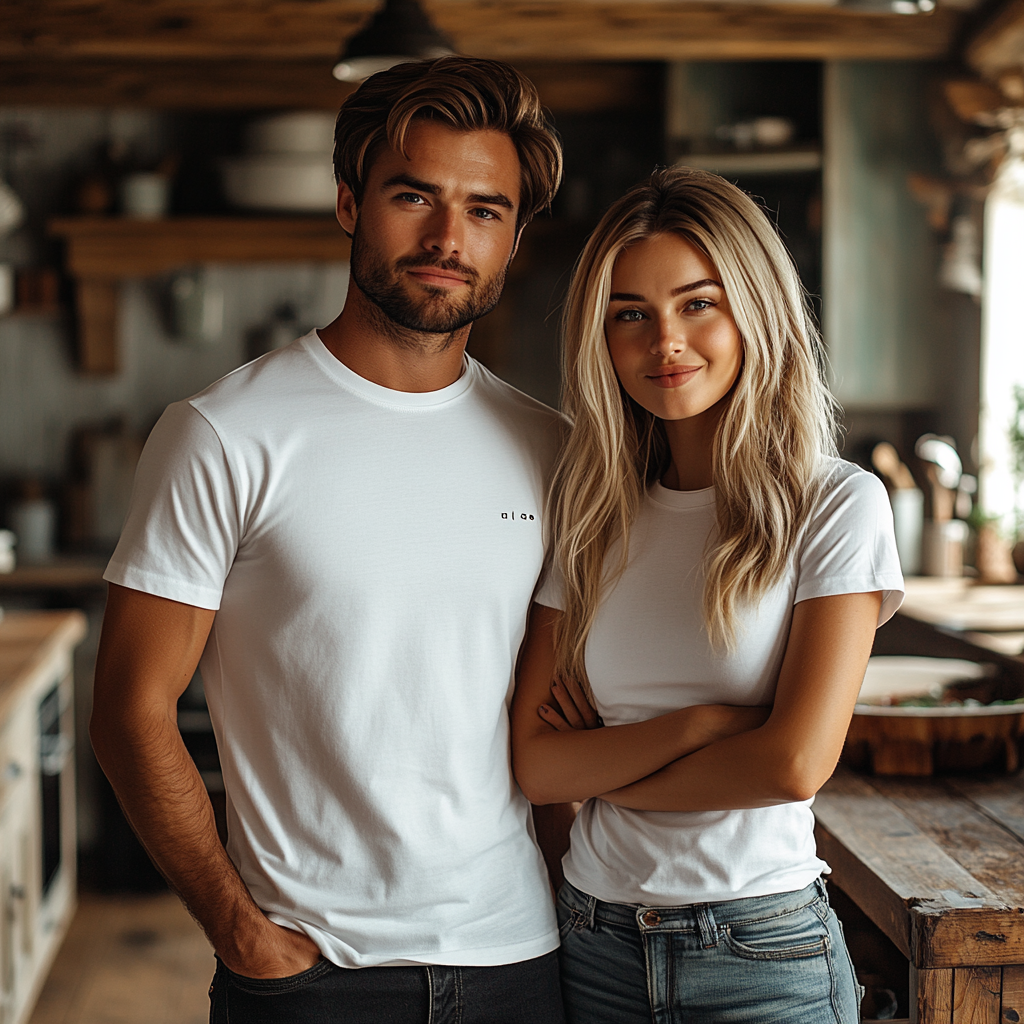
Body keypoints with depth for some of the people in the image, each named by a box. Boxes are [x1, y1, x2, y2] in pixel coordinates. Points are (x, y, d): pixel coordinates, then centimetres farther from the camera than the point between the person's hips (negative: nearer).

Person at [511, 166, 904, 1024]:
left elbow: (795, 761, -17)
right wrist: (698, 724, -17)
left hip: (766, 955, -3)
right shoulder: (595, 519, 3)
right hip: (594, 945, 4)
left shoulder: (838, 504, -9)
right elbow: (535, 766, -3)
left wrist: (601, 769, -6)